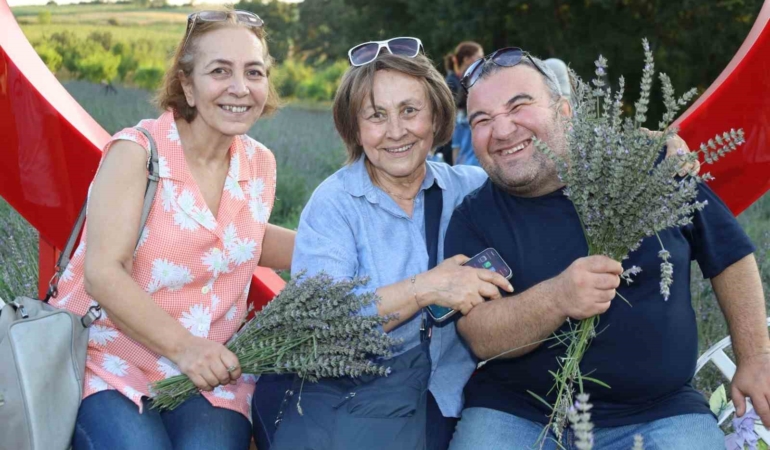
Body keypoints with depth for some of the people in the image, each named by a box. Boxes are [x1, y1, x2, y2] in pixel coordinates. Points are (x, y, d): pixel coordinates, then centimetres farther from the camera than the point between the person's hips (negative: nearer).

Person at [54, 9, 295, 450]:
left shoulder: (260, 162, 4)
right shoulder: (137, 151, -13)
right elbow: (103, 273, -19)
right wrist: (182, 346, -26)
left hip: (211, 370, 4)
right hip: (107, 362, -3)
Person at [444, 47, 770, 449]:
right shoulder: (473, 218, -3)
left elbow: (729, 253, 9)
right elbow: (481, 338, -14)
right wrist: (557, 298, -32)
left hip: (657, 413, 1)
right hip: (515, 415, 0)